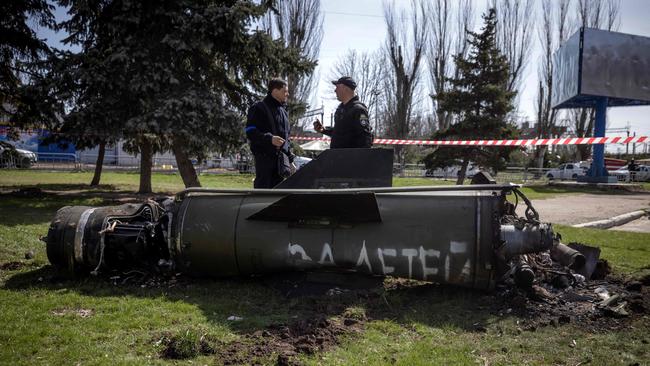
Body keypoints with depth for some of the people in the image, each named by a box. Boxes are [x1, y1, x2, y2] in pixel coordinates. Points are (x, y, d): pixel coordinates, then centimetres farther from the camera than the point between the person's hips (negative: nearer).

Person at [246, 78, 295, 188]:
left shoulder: (283, 110, 20)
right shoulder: (259, 108, -4)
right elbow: (250, 133, -13)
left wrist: (290, 159, 21)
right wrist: (270, 139, -27)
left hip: (281, 158, 7)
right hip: (264, 157, -7)